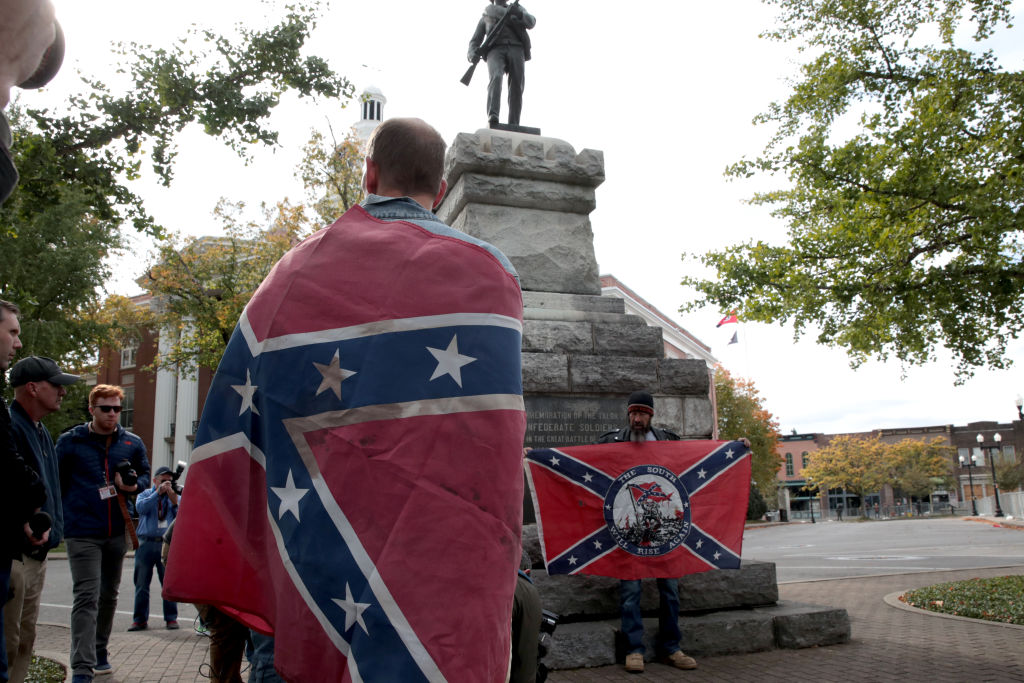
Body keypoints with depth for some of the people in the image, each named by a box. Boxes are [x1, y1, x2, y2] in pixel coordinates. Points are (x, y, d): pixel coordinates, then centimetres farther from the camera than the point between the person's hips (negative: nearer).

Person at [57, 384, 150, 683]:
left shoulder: (132, 443, 6)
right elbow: (56, 481, 2)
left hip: (117, 532, 4)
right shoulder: (70, 441, -1)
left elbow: (145, 476, 14)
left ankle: (99, 654, 33)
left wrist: (133, 485, -8)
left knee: (108, 596, 16)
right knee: (86, 598, -11)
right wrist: (59, 517, -4)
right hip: (82, 533, -4)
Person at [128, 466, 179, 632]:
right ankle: (140, 620, 14)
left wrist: (174, 502, -11)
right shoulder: (145, 494, 12)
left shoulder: (175, 497, 14)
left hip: (167, 544, 0)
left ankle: (171, 618, 7)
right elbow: (141, 507, -11)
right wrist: (158, 492, -16)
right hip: (146, 543, 0)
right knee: (142, 583, 4)